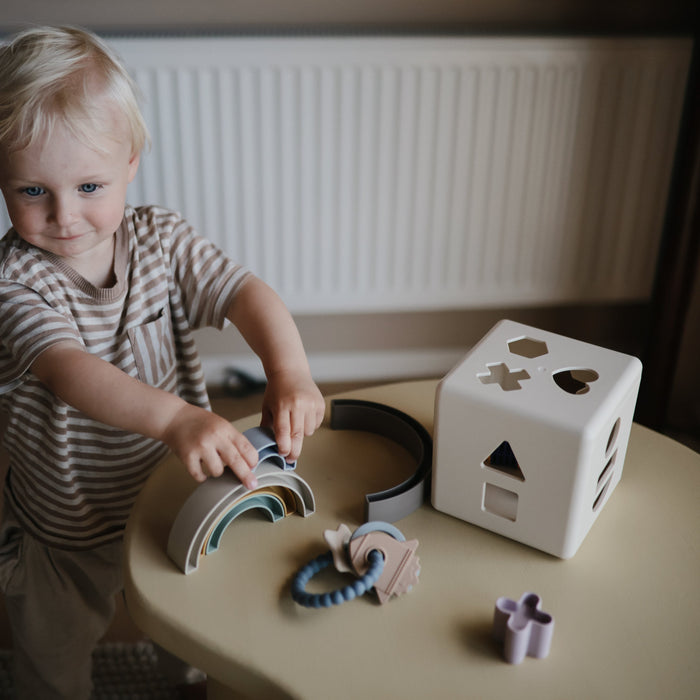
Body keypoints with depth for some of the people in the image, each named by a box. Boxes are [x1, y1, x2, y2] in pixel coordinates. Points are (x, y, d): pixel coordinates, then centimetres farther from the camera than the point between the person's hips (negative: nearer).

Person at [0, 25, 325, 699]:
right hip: (65, 527, -3)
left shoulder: (161, 239, -13)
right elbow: (66, 370, -42)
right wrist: (174, 416, -60)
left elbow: (244, 293, -21)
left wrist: (290, 374, -42)